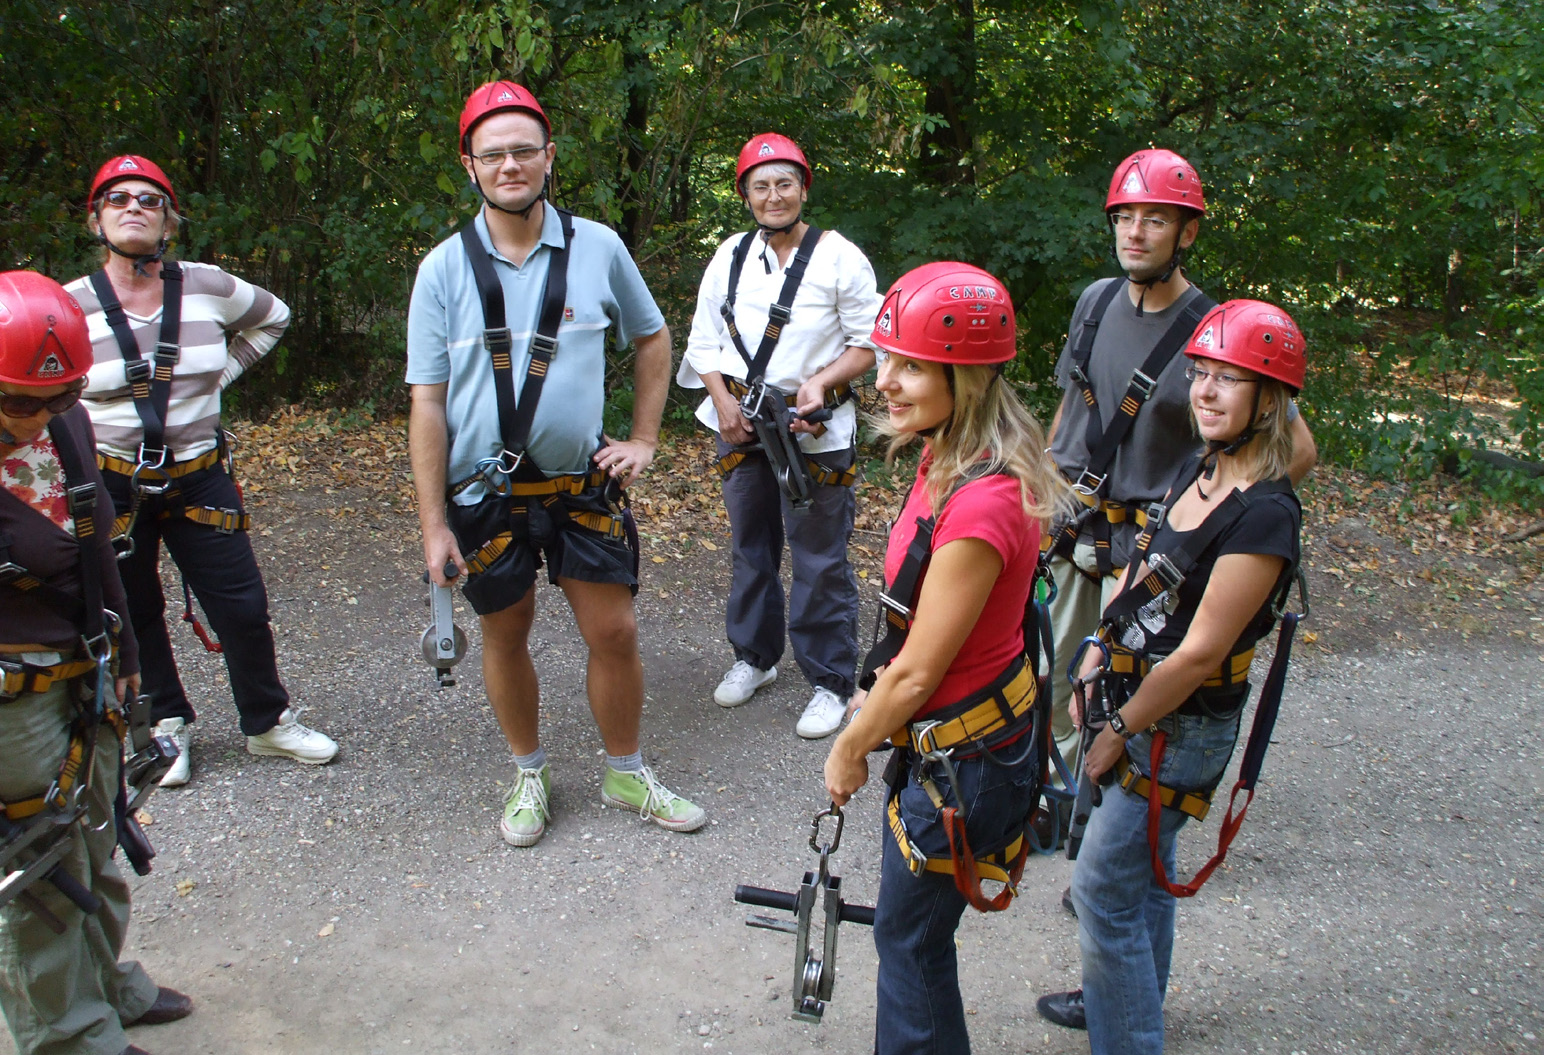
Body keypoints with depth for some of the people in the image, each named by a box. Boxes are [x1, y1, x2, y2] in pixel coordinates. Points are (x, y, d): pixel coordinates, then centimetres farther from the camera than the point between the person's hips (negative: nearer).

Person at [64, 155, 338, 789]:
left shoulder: (209, 289, -5)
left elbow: (273, 317, 16)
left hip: (199, 475, 1)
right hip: (111, 485, -1)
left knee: (243, 607, 2)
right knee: (134, 616, 12)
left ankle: (268, 723, 22)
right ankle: (167, 725, 34)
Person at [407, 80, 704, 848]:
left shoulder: (597, 248, -1)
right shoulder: (445, 268, -5)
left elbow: (653, 339, 15)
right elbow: (427, 402, -4)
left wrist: (644, 440, 8)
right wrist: (434, 523, -8)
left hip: (584, 484, 1)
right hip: (485, 491, 0)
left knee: (614, 633, 4)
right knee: (505, 636, 12)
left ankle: (625, 774, 27)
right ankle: (528, 775, 34)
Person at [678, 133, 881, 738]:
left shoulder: (839, 257, -5)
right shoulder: (730, 257, 7)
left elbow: (869, 343, -3)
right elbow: (704, 339, 10)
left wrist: (822, 381, -19)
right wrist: (724, 402, -5)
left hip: (815, 431, -4)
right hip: (739, 426, 5)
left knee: (819, 560, -1)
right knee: (750, 546, 18)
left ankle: (830, 683, 14)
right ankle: (754, 656, 37)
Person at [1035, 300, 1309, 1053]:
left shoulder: (1263, 516, -25)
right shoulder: (1197, 469, 1)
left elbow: (1198, 653, -23)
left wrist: (1120, 731, -15)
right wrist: (1093, 664, 9)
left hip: (1181, 728, -8)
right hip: (1135, 698, 8)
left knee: (1104, 886, 1)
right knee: (1143, 866, 25)